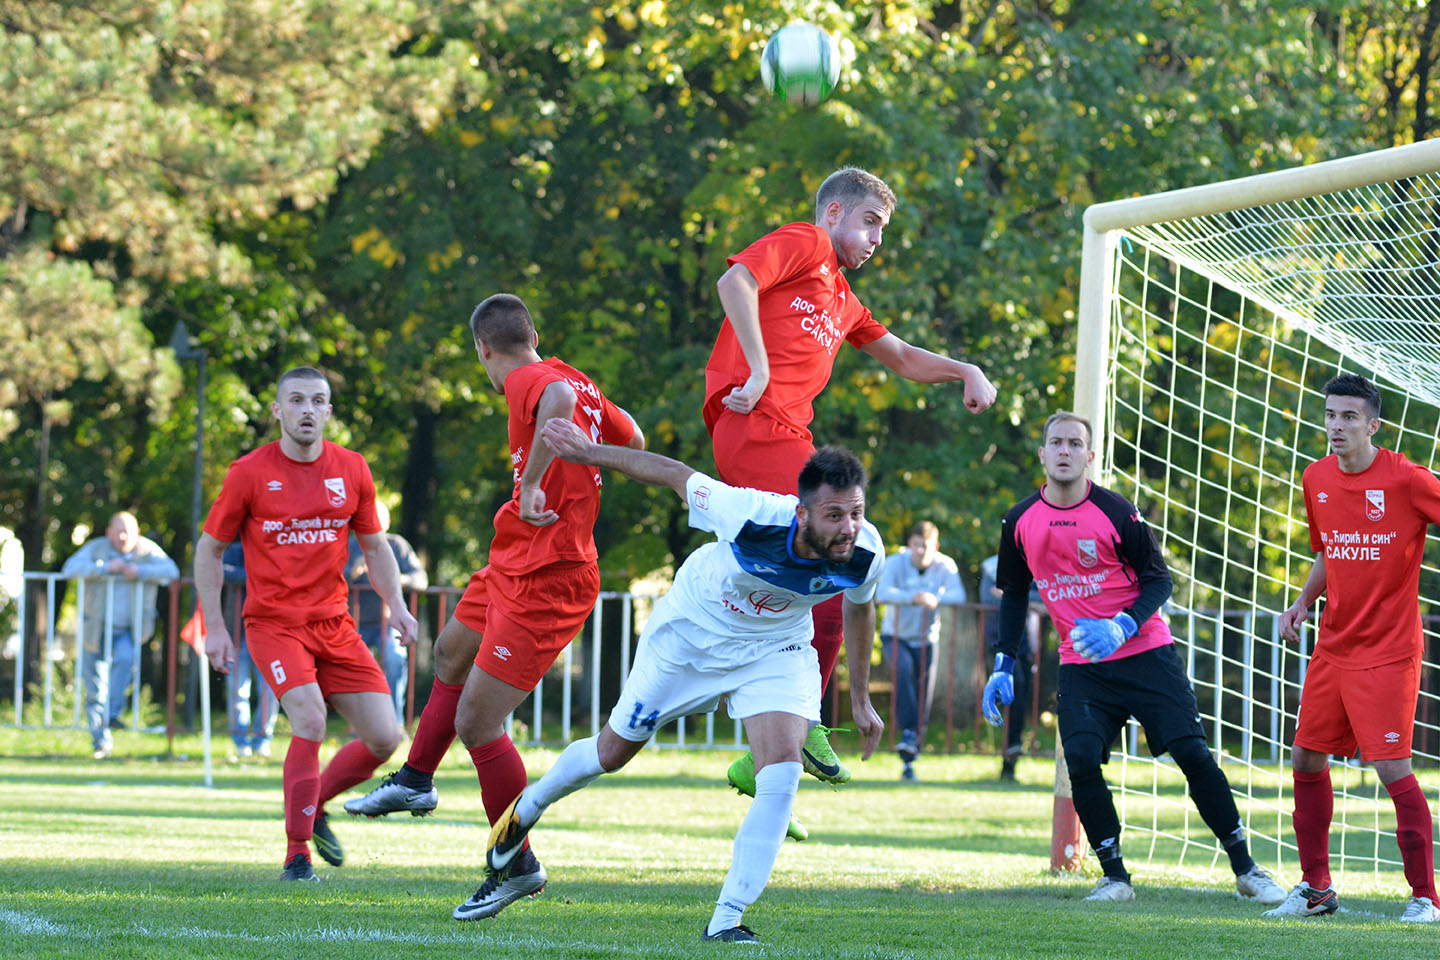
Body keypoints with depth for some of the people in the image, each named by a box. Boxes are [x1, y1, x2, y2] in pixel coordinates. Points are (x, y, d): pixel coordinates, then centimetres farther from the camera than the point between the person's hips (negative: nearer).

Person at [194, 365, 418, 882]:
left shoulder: (352, 470, 5)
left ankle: (315, 805, 24)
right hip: (274, 622, -4)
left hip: (334, 625, 4)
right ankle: (296, 856, -13)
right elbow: (210, 549, 4)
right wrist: (214, 627, -1)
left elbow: (374, 546, 16)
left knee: (384, 737, -4)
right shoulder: (250, 473, -5)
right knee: (310, 722, -25)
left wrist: (395, 603, 0)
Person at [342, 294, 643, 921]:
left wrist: (532, 483, -39)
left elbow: (560, 399, -43)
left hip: (543, 583, -10)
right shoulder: (577, 381, 7)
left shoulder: (527, 380, -18)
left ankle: (517, 866, 6)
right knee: (451, 654, 31)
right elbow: (631, 440, 21)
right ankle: (414, 782, 49)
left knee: (477, 723, -8)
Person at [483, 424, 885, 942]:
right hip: (693, 634, -2)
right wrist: (589, 453, -11)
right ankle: (527, 809, 46)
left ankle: (726, 919, -12)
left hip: (774, 651, 2)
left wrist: (860, 698, 7)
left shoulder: (865, 554, -27)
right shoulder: (749, 516, -40)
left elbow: (859, 608, -2)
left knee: (782, 770, -20)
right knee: (613, 751, 14)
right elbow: (676, 475, -22)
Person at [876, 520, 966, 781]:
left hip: (926, 640, 2)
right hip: (895, 637, -2)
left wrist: (936, 598, -42)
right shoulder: (896, 563, -13)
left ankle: (909, 760, 13)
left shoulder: (945, 566, -8)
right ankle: (908, 732, -37)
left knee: (923, 698, 0)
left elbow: (958, 595, -22)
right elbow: (883, 593, -31)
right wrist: (912, 597, -47)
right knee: (904, 669, -34)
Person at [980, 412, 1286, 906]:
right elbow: (1014, 594, 16)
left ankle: (1245, 868, 4)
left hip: (1145, 654, -3)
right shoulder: (1020, 522, 2)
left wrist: (1122, 627, -21)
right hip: (1081, 665, 3)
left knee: (1192, 752, -8)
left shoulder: (1115, 512, -10)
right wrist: (1004, 666, 8)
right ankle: (1114, 876, -4)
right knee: (1081, 758, -18)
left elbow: (1159, 579, -4)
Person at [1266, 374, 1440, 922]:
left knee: (1393, 768, -12)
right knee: (1306, 761, 9)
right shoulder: (1316, 480, 7)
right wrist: (1303, 603, 9)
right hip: (1333, 645, 7)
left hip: (1389, 650, -7)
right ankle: (1315, 887, 23)